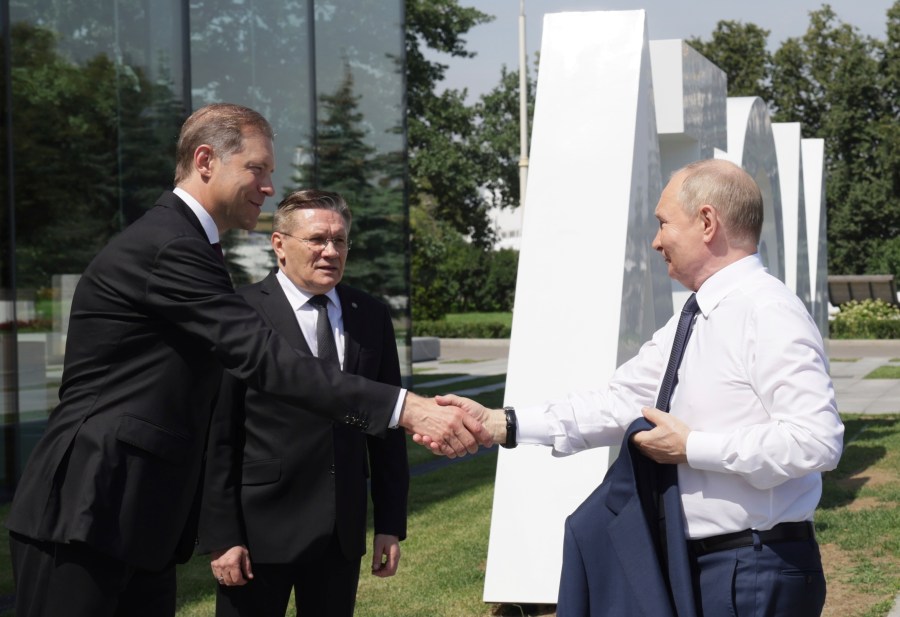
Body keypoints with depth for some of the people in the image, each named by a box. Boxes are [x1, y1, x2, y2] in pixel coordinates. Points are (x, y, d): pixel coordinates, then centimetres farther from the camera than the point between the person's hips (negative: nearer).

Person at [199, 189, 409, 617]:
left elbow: (387, 429, 10)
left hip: (343, 531, 5)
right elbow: (216, 436, -8)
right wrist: (220, 536, -11)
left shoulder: (371, 316, 8)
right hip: (260, 528, -4)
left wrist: (391, 523, 7)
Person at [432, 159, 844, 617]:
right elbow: (620, 403, 8)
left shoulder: (768, 314, -16)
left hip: (756, 572, -8)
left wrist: (691, 447, -18)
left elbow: (817, 439, -25)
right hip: (698, 563, 8)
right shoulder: (690, 324, 11)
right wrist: (500, 424, 1)